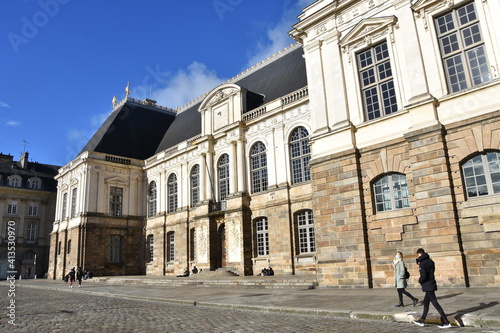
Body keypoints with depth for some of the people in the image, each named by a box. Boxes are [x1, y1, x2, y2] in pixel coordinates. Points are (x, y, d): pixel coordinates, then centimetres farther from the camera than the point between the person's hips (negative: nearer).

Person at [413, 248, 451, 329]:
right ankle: (422, 320, 27)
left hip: (427, 285, -9)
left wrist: (420, 281, -3)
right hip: (432, 283, 9)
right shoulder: (430, 261, 8)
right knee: (426, 302, 17)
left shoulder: (422, 263, -17)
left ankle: (446, 322, -6)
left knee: (435, 303, -6)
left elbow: (423, 276, -22)